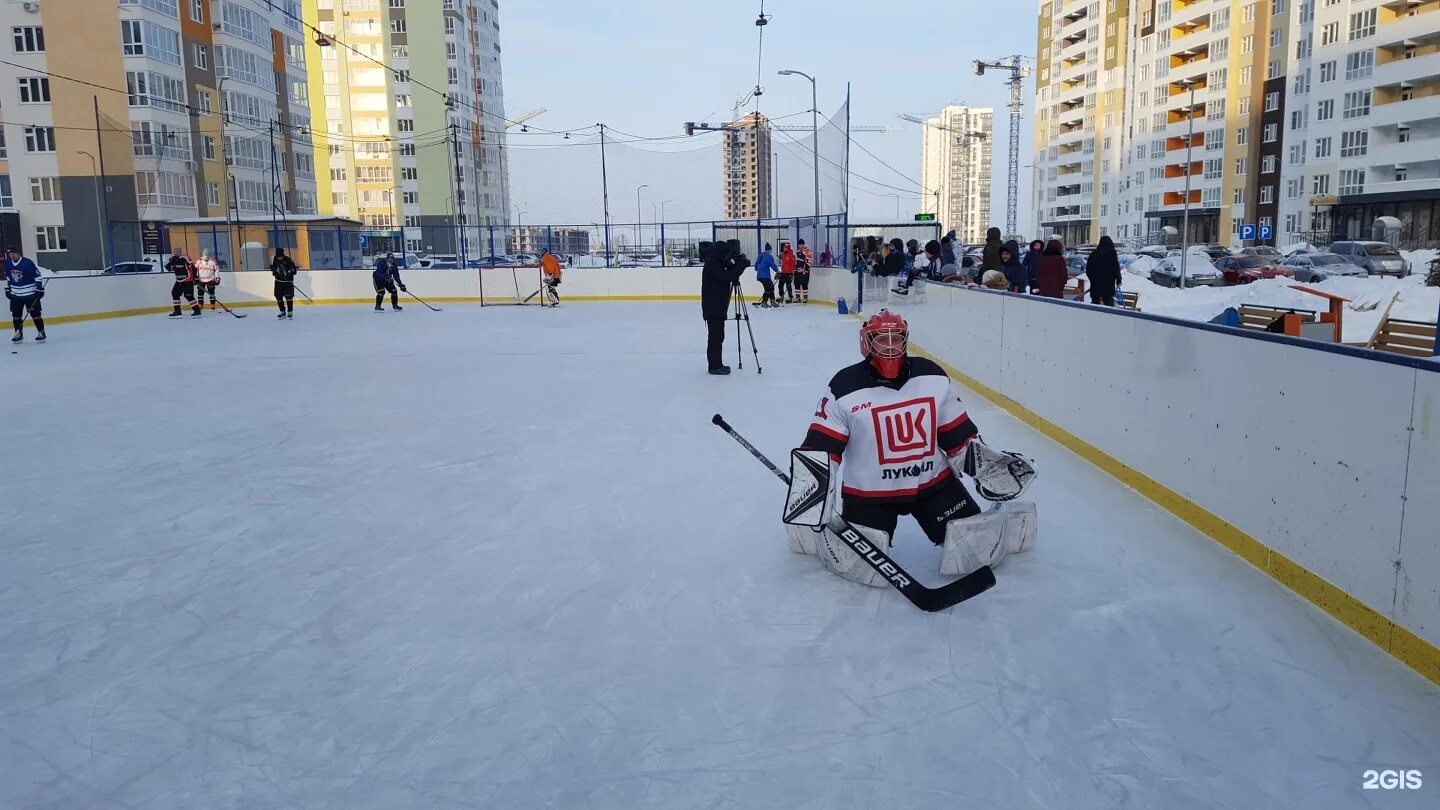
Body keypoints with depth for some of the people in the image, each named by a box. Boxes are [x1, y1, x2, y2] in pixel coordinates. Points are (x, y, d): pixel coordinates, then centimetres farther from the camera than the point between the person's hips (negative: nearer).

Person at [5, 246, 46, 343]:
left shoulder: (27, 262, -15)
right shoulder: (8, 264, 4)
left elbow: (38, 275, -13)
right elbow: (8, 277, 20)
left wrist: (40, 288, -16)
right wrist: (7, 289, 20)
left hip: (30, 293, -6)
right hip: (15, 294, 6)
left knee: (35, 313, -4)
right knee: (16, 314, 5)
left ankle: (41, 333, 4)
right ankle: (18, 334, 15)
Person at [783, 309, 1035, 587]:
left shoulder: (933, 377, -3)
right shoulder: (845, 387, -13)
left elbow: (958, 433, 6)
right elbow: (820, 447, -12)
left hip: (933, 482, 3)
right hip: (868, 492, -2)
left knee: (978, 549, -5)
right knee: (861, 565, -15)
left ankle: (1006, 522, 30)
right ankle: (817, 533, 16)